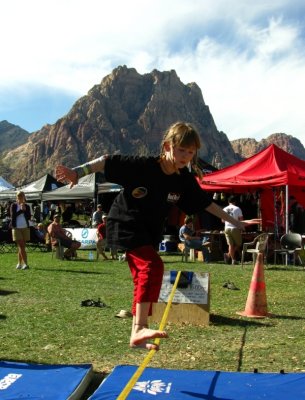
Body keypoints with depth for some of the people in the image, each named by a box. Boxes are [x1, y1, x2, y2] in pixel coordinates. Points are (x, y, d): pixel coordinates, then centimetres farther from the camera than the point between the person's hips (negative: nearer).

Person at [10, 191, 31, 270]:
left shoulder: (27, 206, 8)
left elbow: (29, 217, 0)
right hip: (16, 228, -2)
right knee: (21, 246, -9)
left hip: (25, 228, 2)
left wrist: (25, 209, -11)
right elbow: (13, 215, -9)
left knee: (21, 247, 6)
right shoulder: (13, 205, 3)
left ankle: (19, 264, 15)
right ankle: (25, 264, -14)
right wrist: (21, 210, -14)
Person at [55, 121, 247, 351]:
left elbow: (205, 203, 7)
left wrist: (234, 222, 13)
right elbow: (108, 161, -21)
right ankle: (140, 328, -27)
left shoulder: (185, 180, -5)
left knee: (144, 279, 11)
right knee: (153, 266, -26)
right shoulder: (143, 166, -22)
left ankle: (137, 335, 22)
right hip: (126, 225, -7)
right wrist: (77, 172, -31)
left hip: (150, 233, 7)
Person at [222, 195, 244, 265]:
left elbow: (223, 220, 12)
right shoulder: (237, 209, -7)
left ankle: (233, 259, 3)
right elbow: (241, 219, -8)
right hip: (235, 228, -4)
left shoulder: (224, 209, 5)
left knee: (230, 244, 8)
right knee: (238, 244, 10)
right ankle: (228, 255, -6)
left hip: (227, 228, 4)